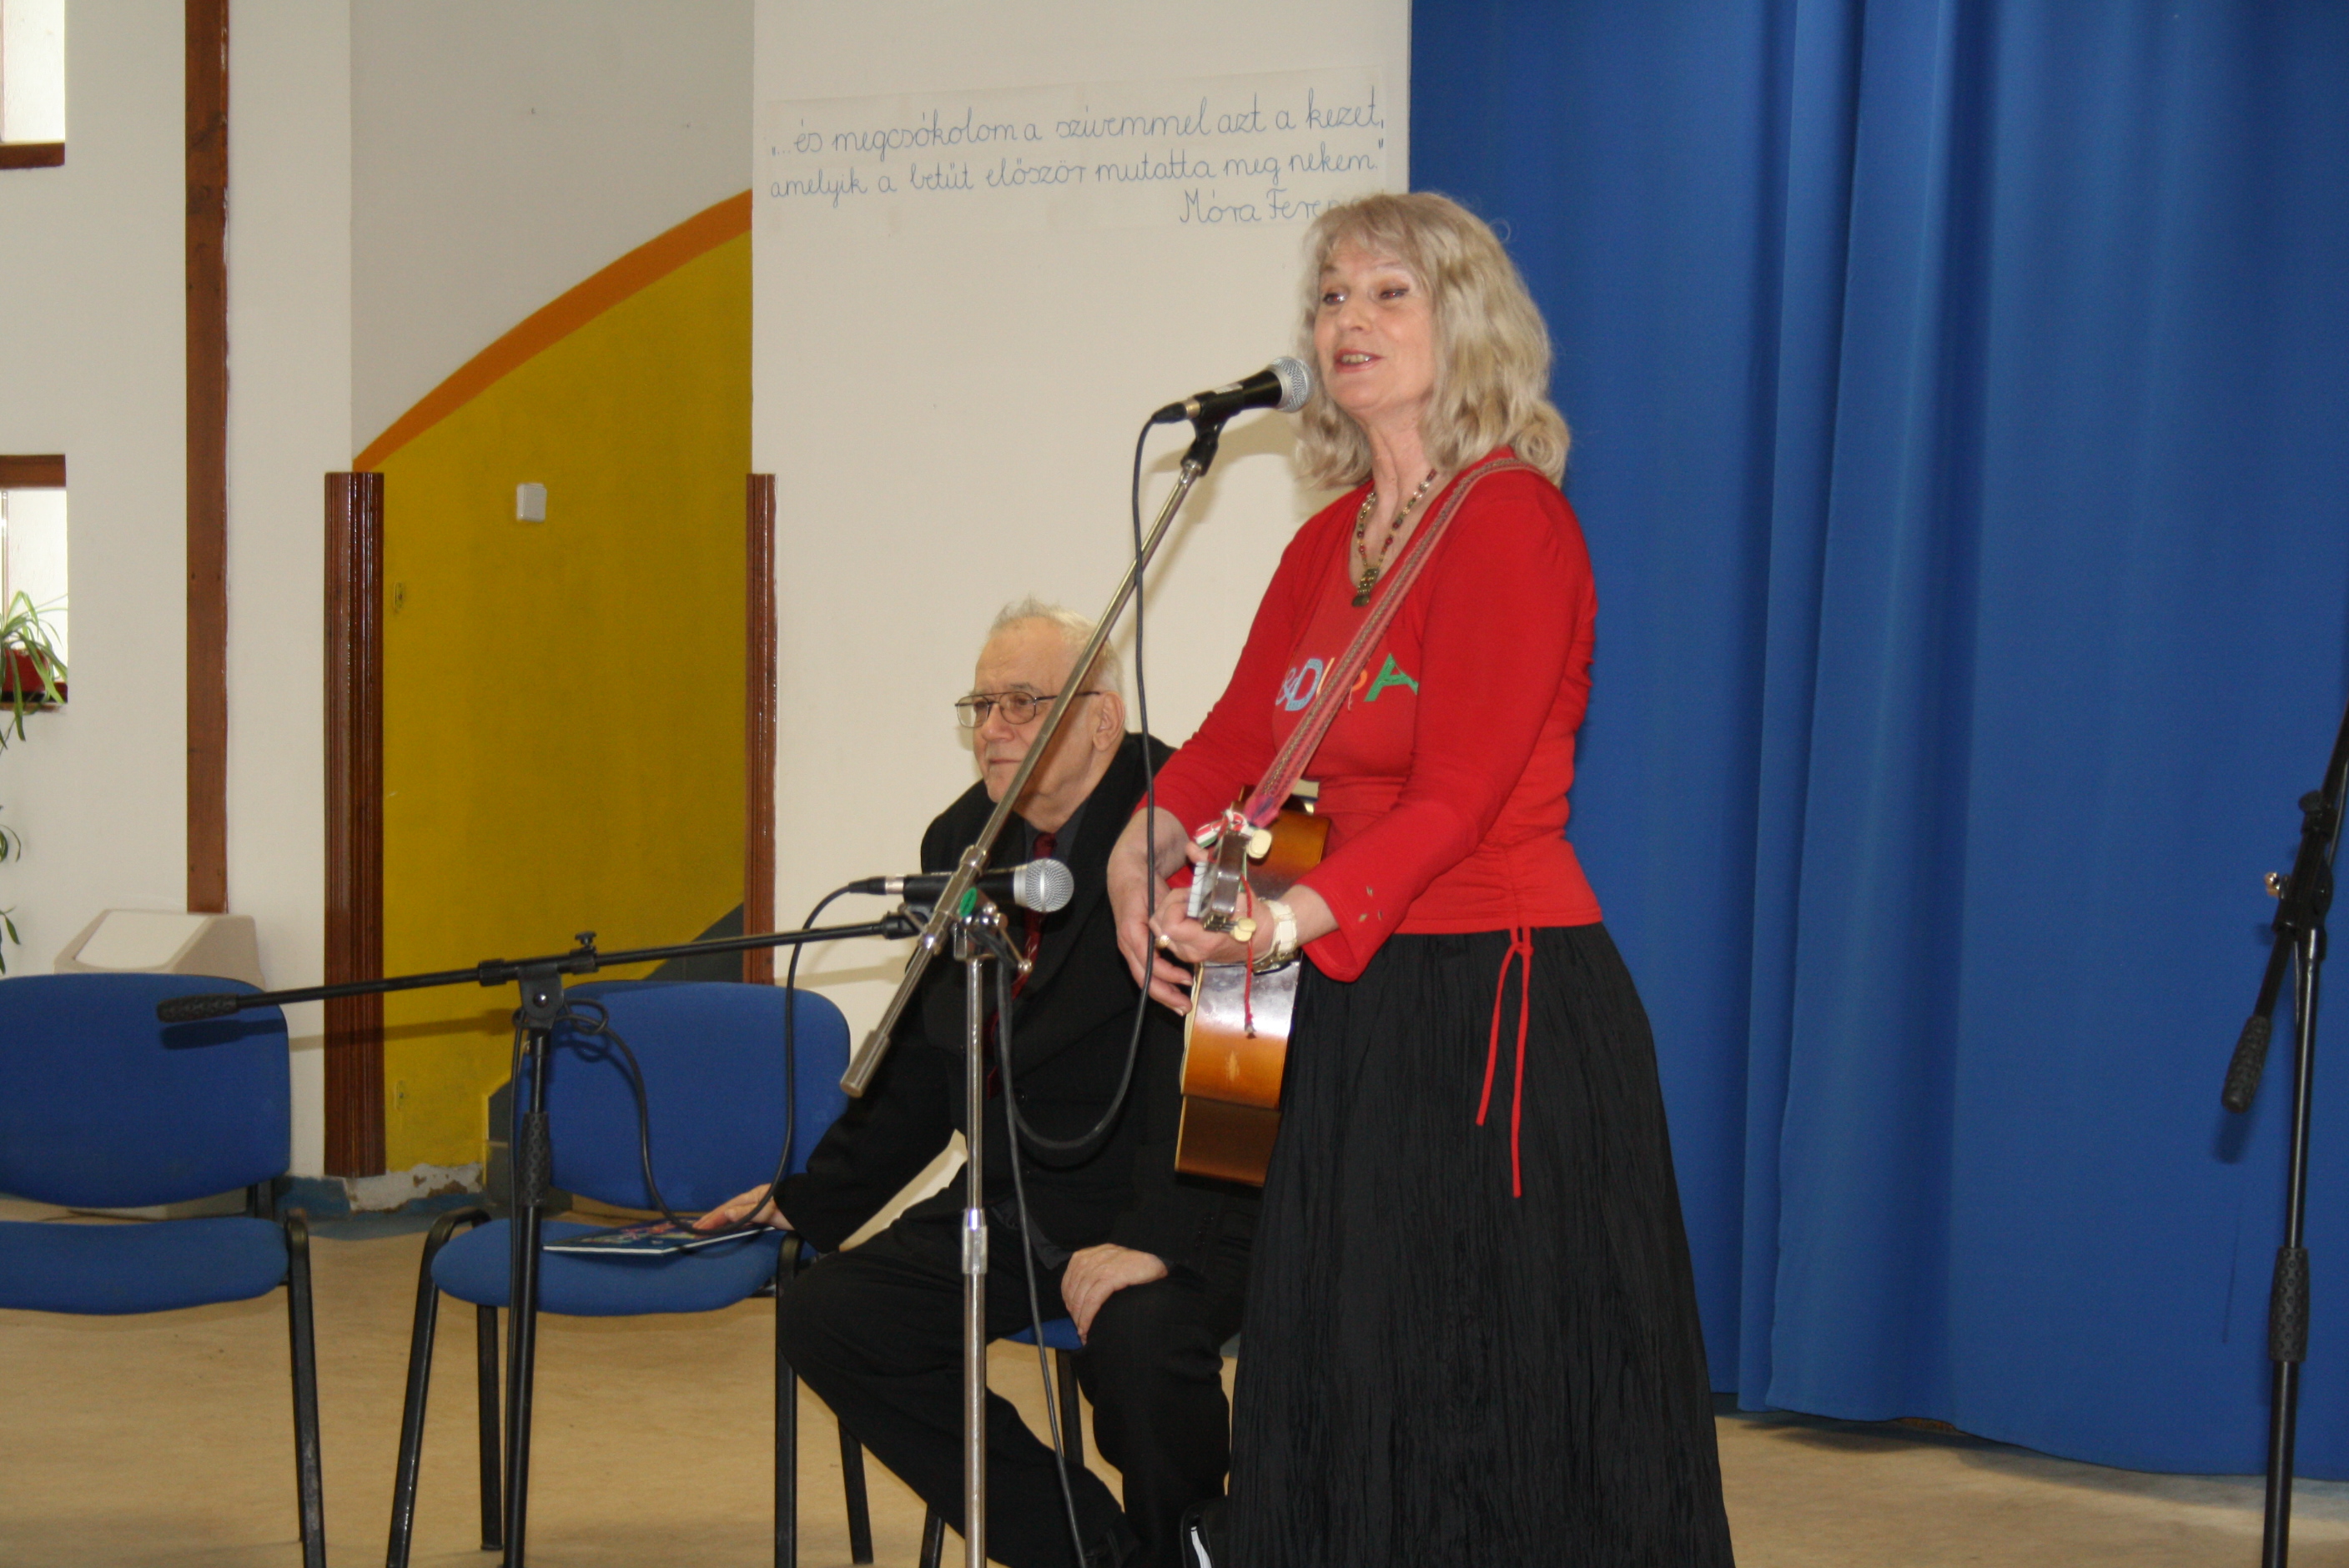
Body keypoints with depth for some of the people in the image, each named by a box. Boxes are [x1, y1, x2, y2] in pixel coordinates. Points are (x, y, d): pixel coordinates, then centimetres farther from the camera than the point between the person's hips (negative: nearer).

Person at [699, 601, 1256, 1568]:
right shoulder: (960, 842, 11)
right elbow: (921, 1062, 21)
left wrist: (1155, 1239, -31)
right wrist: (809, 1201, 17)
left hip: (1180, 1207, -7)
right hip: (1015, 1208, 8)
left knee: (1140, 1337, -36)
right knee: (827, 1316, -7)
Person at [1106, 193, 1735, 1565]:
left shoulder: (1513, 523, -12)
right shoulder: (1329, 545, 13)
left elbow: (1454, 797, -21)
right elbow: (1239, 737, 18)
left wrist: (1294, 920, -34)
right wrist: (1148, 849, -1)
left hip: (1503, 1001, -8)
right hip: (1363, 1004, 8)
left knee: (1499, 1416, -3)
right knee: (1343, 1391, 12)